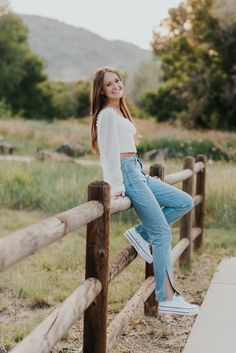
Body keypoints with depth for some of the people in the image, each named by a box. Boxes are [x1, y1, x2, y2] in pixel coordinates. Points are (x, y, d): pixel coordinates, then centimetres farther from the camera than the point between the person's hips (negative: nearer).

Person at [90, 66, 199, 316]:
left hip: (137, 172, 10)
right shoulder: (107, 114, -10)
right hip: (127, 174, -10)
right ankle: (167, 299, -5)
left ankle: (141, 233, 8)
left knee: (185, 202, 9)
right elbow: (109, 152, -17)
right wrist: (117, 186, -21)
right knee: (163, 233, -9)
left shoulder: (119, 111, 19)